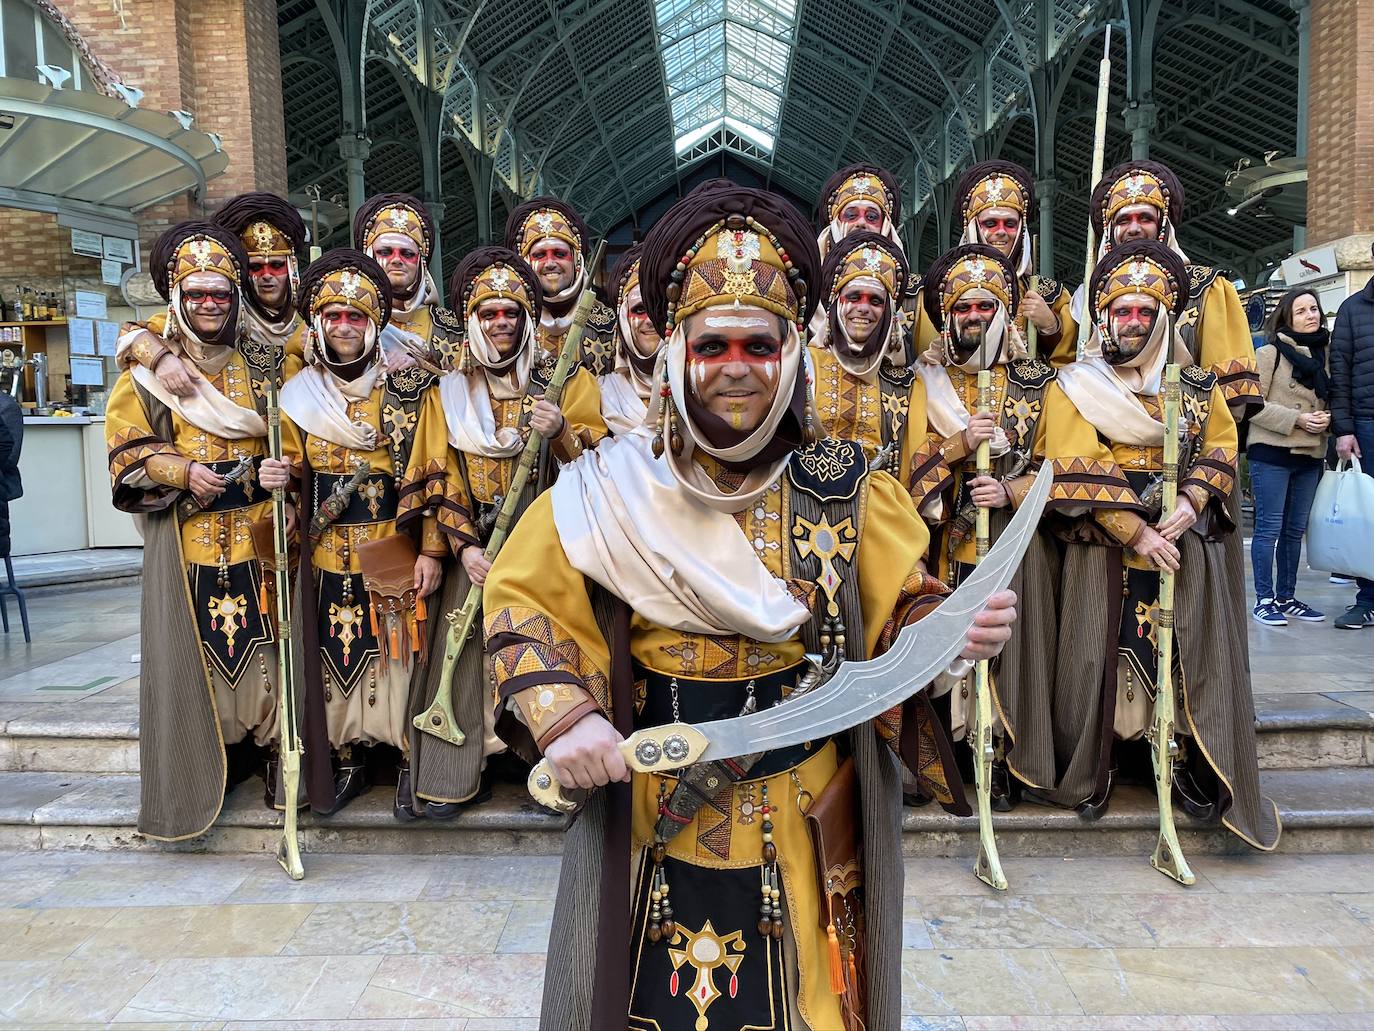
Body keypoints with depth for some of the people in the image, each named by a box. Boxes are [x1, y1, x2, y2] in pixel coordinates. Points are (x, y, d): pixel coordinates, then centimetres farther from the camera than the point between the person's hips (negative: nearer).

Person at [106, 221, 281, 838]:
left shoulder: (258, 365, 10)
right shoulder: (149, 370, 5)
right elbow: (126, 451, 2)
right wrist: (181, 471, -14)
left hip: (257, 532, 1)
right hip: (184, 536, -1)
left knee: (261, 644, 2)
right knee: (192, 651, 2)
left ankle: (269, 757, 13)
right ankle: (196, 771, 15)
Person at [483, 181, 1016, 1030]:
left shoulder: (847, 489, -4)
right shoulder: (610, 489, -7)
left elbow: (898, 615, -1)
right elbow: (525, 603, -4)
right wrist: (562, 717, -18)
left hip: (811, 819, 1)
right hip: (653, 810, 0)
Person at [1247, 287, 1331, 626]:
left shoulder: (1323, 353, 13)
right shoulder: (1270, 353, -5)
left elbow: (1330, 399, 22)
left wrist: (1326, 418, 0)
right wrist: (1298, 420, -16)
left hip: (1310, 456, 6)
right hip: (1272, 452, -6)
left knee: (1295, 529, 11)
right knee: (1269, 527, -4)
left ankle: (1286, 597, 20)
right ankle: (1264, 600, 3)